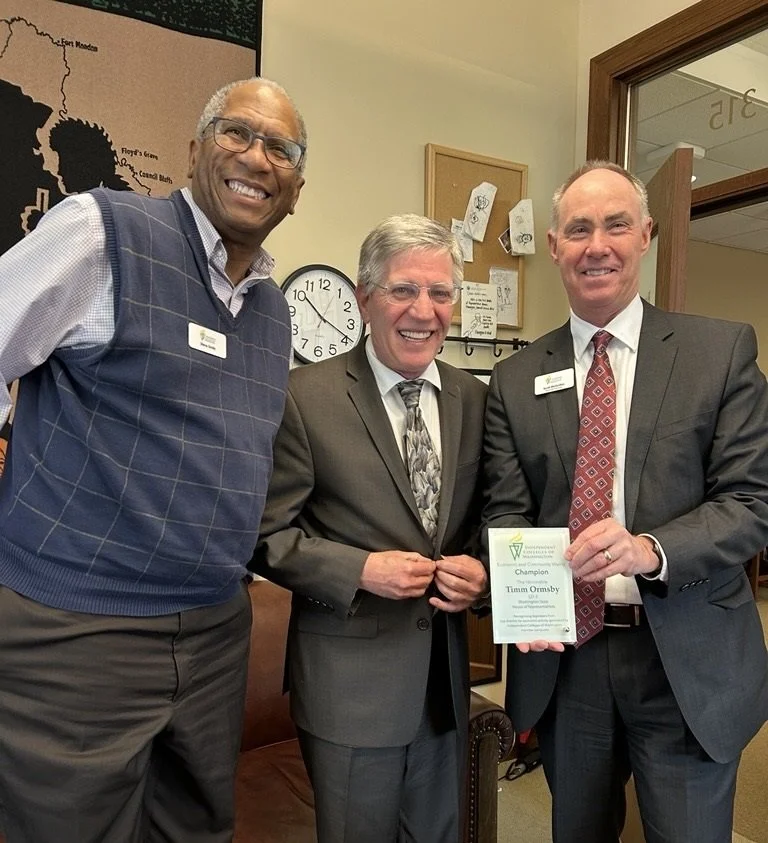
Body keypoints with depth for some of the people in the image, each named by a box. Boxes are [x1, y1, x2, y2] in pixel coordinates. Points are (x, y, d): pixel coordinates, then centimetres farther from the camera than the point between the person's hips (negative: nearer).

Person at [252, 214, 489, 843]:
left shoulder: (476, 400, 2)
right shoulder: (307, 397, -11)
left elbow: (488, 519, 10)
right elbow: (269, 535, -9)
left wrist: (480, 570, -10)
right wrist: (360, 569, -21)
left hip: (445, 680, 5)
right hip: (349, 679, -4)